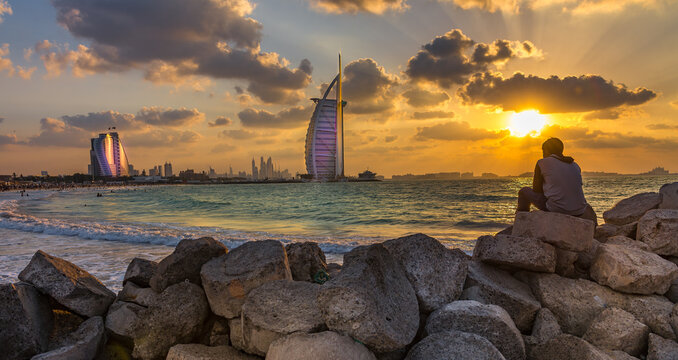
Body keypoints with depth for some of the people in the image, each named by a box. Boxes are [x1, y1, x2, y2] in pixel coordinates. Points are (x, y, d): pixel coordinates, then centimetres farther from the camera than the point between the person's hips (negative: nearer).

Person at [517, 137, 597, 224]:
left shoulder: (542, 163, 3)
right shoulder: (575, 166, 17)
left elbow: (536, 189, 5)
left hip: (555, 208, -5)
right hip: (578, 212, 5)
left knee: (524, 191, 17)